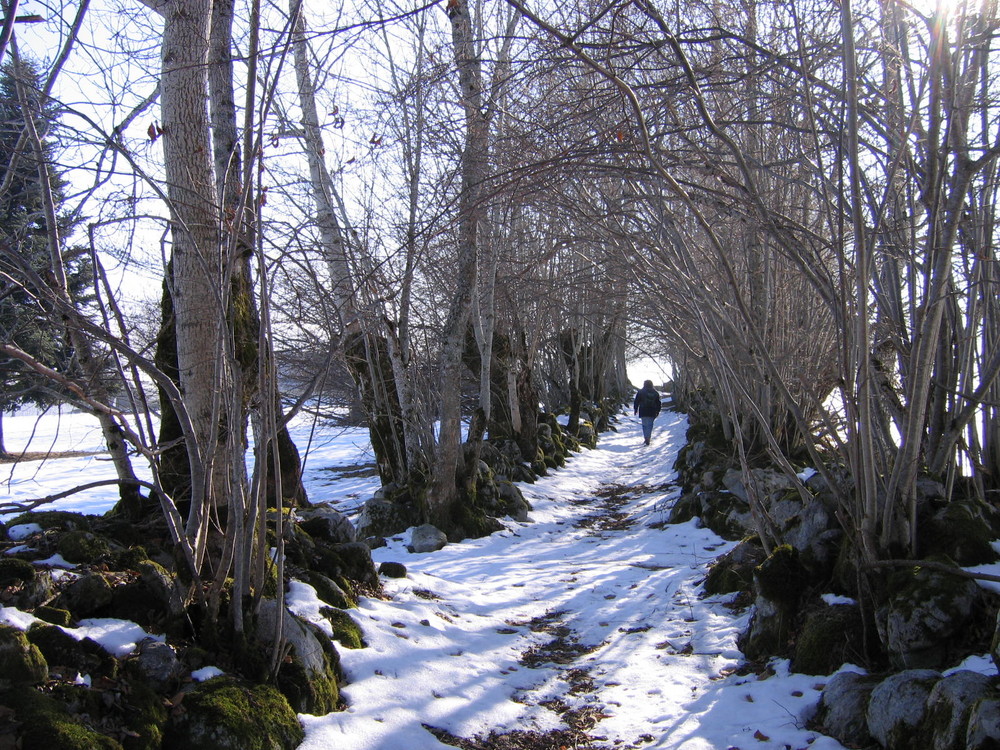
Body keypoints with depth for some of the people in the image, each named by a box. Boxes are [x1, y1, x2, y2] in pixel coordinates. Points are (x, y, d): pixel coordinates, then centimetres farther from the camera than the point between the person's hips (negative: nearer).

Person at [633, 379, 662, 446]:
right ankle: (648, 438, 1)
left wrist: (635, 409, 9)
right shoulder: (655, 393, 8)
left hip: (643, 412, -2)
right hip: (652, 412, 2)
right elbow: (658, 403, 12)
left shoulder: (640, 392, -1)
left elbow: (636, 402, 0)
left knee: (645, 425, 4)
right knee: (650, 425, 9)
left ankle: (646, 438, -6)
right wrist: (657, 411, 19)